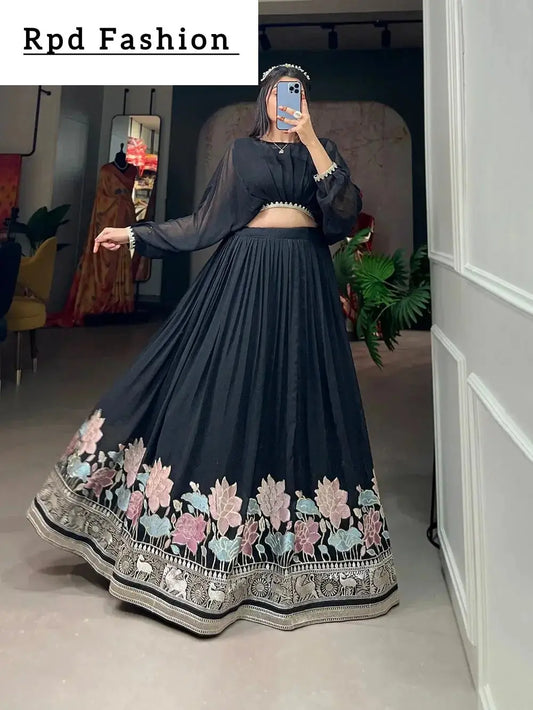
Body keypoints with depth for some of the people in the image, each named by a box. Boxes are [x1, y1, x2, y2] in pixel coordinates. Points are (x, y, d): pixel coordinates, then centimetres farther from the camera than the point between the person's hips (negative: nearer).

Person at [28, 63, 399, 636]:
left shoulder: (321, 150, 14)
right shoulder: (241, 151, 13)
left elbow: (346, 213, -3)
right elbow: (205, 222, 10)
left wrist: (311, 141, -6)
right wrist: (135, 235, 6)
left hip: (303, 283, 1)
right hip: (245, 275, 0)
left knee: (300, 396, 1)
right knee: (226, 393, -4)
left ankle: (295, 529, 17)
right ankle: (221, 528, 12)